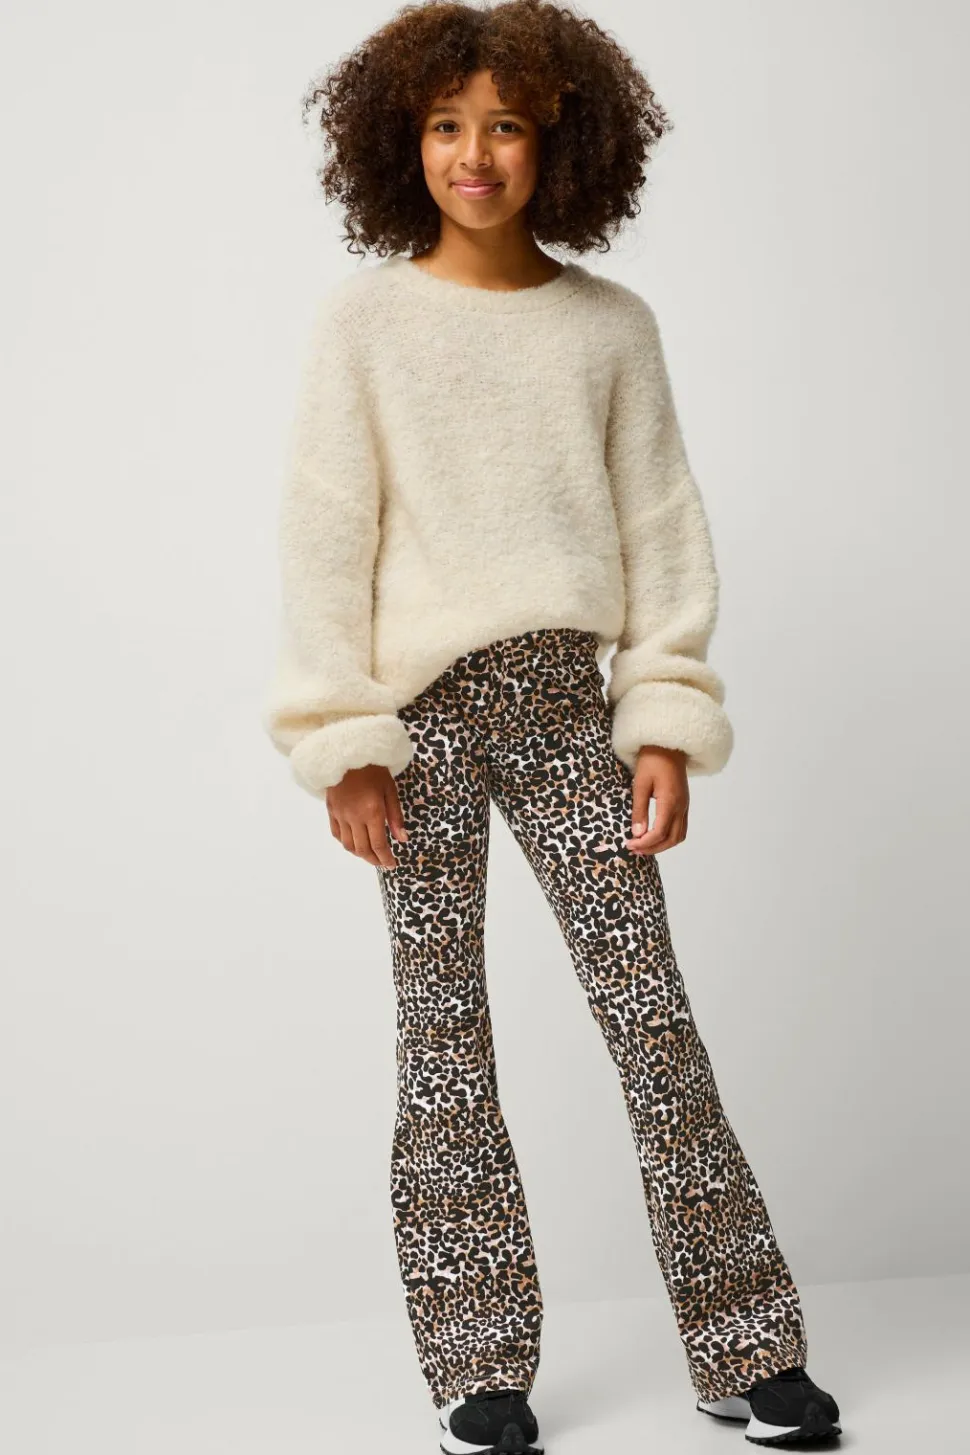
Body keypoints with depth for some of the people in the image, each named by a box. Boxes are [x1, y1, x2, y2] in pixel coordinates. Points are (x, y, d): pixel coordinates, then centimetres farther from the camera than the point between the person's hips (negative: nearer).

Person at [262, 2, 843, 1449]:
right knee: (444, 1038, 3)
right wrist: (344, 745, -5)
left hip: (567, 703, 1)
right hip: (424, 709, -1)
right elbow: (326, 538, 0)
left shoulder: (613, 324, 8)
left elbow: (663, 530, 8)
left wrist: (667, 723, 1)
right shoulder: (364, 320, 3)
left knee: (655, 1018, -2)